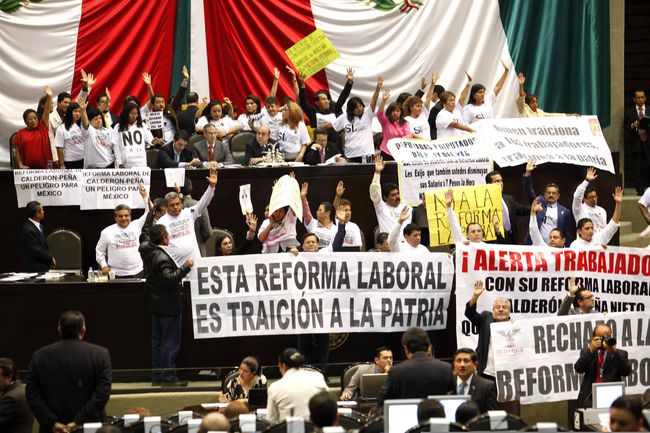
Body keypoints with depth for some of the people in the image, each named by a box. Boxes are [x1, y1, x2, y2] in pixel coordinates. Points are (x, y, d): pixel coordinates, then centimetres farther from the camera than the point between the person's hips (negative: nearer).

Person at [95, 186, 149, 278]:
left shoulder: (137, 226, 8)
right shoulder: (107, 232, 6)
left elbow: (149, 214, 5)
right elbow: (99, 250, 12)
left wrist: (145, 197, -4)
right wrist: (104, 265, 1)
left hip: (137, 273, 2)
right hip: (116, 274, -2)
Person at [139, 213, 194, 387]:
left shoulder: (146, 249, 1)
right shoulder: (162, 258, -25)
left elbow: (145, 234, 21)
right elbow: (169, 279, -32)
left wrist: (151, 214, 28)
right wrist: (186, 266, -26)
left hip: (156, 304, 10)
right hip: (168, 305, -10)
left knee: (157, 340, 15)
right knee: (170, 341, -3)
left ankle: (157, 376, 19)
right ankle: (168, 377, -2)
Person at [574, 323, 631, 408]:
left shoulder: (620, 354, 10)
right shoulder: (586, 352, 13)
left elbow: (626, 372, -6)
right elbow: (578, 369, -3)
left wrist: (614, 352, -15)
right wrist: (591, 350, -12)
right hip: (589, 397, 1)